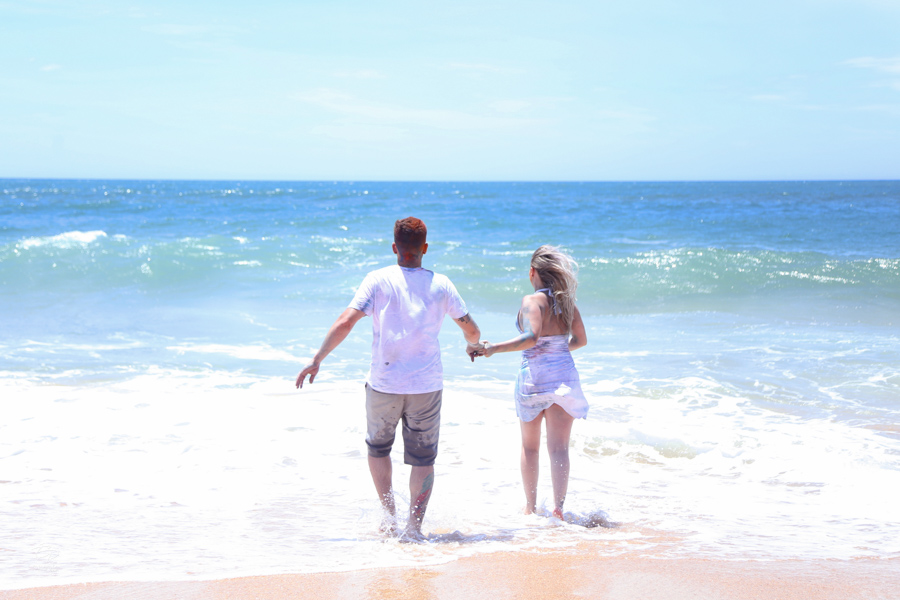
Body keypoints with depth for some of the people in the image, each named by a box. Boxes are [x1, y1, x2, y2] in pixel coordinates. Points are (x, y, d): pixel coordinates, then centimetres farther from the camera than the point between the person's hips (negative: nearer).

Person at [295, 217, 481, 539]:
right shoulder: (440, 284, 1)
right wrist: (472, 345, 31)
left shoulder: (378, 280, -4)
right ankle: (414, 525, 2)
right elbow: (471, 329, 8)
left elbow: (345, 322, -13)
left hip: (384, 384, 0)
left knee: (377, 447, 22)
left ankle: (389, 514, 16)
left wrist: (317, 359, -6)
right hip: (426, 385, 0)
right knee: (423, 458, 9)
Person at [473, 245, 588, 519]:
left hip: (534, 377, -3)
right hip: (564, 377, 3)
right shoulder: (567, 302, 5)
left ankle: (530, 506, 25)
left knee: (529, 447, 16)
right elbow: (581, 339, 15)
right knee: (558, 447, -1)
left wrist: (493, 348, -29)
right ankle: (558, 506, -16)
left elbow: (531, 337, -27)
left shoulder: (532, 301, -12)